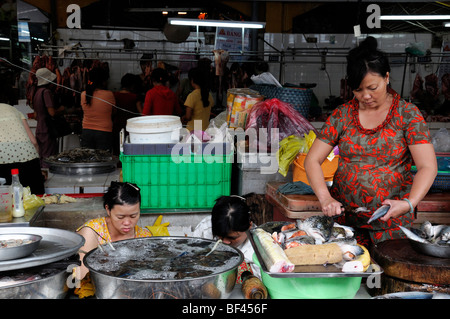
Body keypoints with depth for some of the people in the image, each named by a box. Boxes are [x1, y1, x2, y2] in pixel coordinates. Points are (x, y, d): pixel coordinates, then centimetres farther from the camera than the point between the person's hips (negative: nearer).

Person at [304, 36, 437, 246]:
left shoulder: (407, 114, -3)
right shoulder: (342, 115, 2)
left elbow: (428, 167, -9)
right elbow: (312, 160, 0)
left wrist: (409, 203, -27)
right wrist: (325, 199, -17)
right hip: (344, 218, 2)